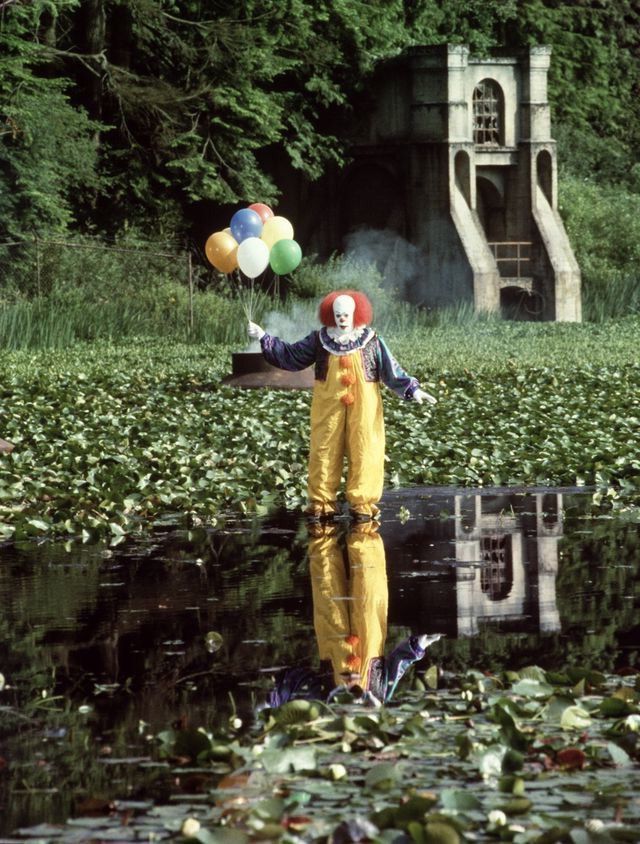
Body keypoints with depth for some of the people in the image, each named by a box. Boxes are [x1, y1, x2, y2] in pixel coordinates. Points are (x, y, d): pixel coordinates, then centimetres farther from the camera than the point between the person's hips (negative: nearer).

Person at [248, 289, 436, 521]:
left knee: (363, 453, 0)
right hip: (328, 406, 1)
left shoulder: (372, 342, -1)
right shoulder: (320, 340, 3)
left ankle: (363, 502, 7)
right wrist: (264, 338, 2)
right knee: (324, 452, 3)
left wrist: (412, 390, -8)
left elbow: (391, 370, 0)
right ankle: (322, 501, 11)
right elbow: (290, 356, 7)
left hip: (362, 407, -1)